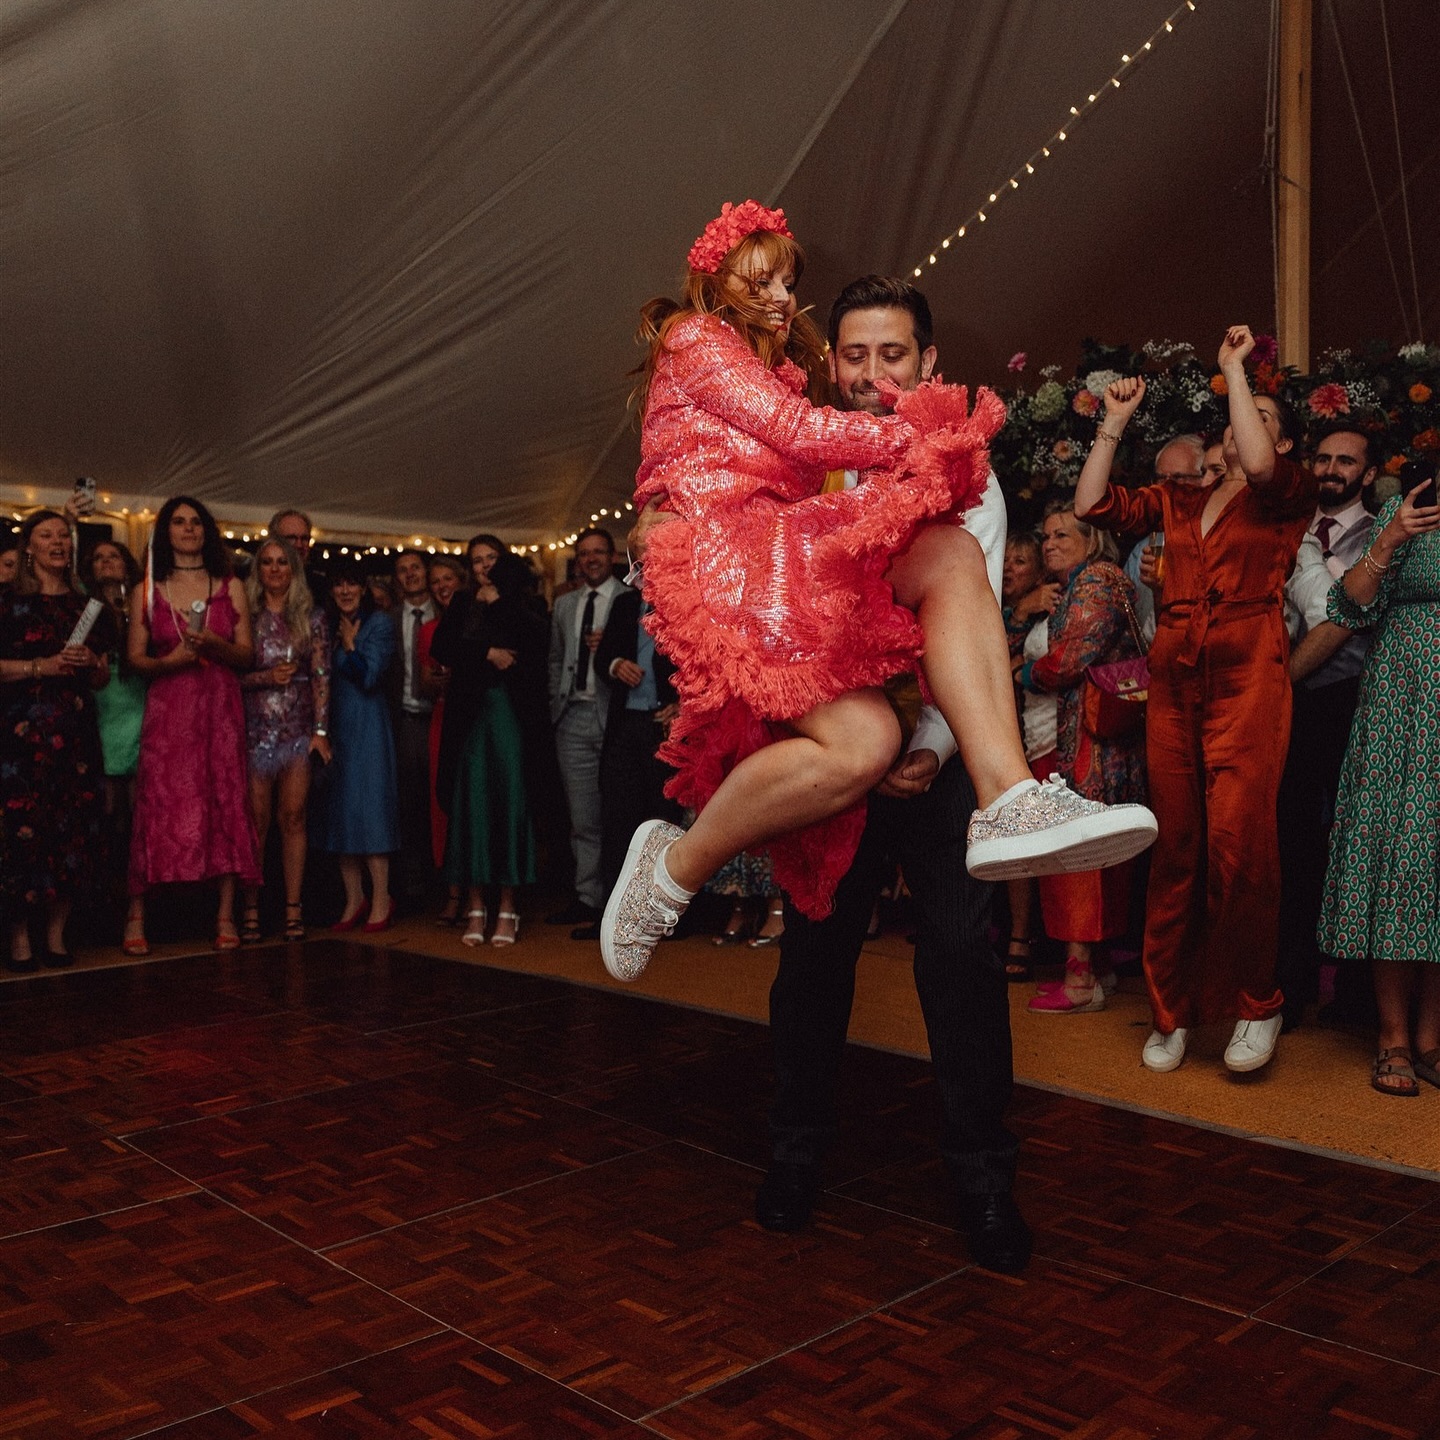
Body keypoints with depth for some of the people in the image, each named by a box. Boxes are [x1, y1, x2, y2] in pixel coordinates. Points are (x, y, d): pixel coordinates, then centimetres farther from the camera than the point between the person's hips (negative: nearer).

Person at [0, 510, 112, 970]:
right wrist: (41, 665, -15)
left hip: (75, 732, 4)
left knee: (75, 830, 0)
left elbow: (103, 677, 17)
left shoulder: (84, 605, 17)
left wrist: (90, 664, -3)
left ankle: (56, 935, 8)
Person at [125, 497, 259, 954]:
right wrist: (169, 661, -14)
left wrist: (215, 645, -12)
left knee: (226, 804, -2)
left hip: (220, 706, 1)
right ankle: (136, 916, 2)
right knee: (159, 806, -6)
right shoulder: (146, 591, 9)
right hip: (167, 708, -1)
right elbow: (135, 658, 5)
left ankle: (225, 917, 3)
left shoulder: (230, 587, 10)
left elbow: (247, 655, 7)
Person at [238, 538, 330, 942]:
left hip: (299, 730, 1)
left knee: (294, 817, 1)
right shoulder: (245, 616, 5)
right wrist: (268, 677, -13)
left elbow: (321, 675, 3)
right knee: (256, 821, -1)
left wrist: (321, 730, -3)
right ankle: (251, 909, 4)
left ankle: (293, 907, 5)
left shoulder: (312, 617, 7)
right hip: (255, 730, -1)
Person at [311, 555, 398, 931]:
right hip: (333, 726, 6)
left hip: (367, 727, -6)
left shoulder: (379, 623, -3)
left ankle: (381, 901, -2)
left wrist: (350, 644, -6)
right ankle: (354, 900, 13)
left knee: (368, 810, -7)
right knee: (339, 811, 6)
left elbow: (369, 677, -11)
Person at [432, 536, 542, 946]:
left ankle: (507, 908, -1)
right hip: (470, 712, 2)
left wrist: (498, 602, -4)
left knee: (509, 800, -4)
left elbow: (531, 650, -11)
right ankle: (475, 907, 2)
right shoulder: (462, 604, 14)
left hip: (509, 710, -2)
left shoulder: (520, 607, 7)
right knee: (471, 802, -1)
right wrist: (487, 654, -9)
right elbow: (441, 648, 0)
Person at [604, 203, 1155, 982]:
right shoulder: (691, 337, 10)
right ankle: (673, 869, -8)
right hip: (723, 558, -8)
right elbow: (795, 431, -1)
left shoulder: (774, 367, 37)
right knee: (861, 739, -28)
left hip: (789, 560, 8)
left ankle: (1008, 801, -38)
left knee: (953, 553, -22)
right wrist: (918, 438, 5)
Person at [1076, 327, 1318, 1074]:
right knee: (1175, 845, 4)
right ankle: (1171, 1010, 14)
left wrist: (1234, 368, -5)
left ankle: (1255, 1003, 8)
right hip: (1173, 679, 4)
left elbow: (1258, 466, -14)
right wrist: (1114, 422, 14)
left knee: (1238, 843, -12)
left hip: (1247, 676, -4)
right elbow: (1093, 504, 13)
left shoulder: (1292, 494, 8)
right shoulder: (1179, 501, 20)